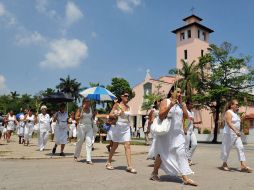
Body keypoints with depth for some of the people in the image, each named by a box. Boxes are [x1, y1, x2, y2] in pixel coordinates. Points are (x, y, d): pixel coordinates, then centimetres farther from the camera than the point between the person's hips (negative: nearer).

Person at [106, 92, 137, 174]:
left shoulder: (128, 107, 9)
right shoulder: (117, 105, -4)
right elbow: (110, 114, -6)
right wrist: (116, 115, -25)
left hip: (126, 128, 3)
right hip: (118, 127, -3)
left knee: (127, 146, -7)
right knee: (115, 146, 8)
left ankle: (129, 166, -8)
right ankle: (109, 162, 27)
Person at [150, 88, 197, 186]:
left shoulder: (181, 104, 11)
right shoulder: (165, 102, -4)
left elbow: (186, 116, 0)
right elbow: (161, 116, -14)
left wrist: (181, 103, -4)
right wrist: (170, 106, -23)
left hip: (178, 133, 4)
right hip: (166, 132, -4)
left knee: (181, 152, -5)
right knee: (162, 153, 7)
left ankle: (185, 178, -5)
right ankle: (154, 173, 26)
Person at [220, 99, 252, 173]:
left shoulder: (236, 113, 15)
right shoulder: (228, 112, -12)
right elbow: (229, 123, -26)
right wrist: (235, 130, -35)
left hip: (236, 134, 8)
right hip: (229, 134, -8)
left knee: (240, 148, -3)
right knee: (227, 149, 2)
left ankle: (243, 165, -4)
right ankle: (224, 164, 17)